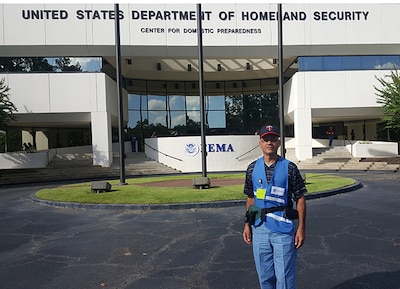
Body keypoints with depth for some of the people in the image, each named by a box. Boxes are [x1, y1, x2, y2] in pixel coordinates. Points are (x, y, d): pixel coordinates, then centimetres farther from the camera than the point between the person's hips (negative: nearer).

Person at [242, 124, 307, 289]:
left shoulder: (289, 167, -3)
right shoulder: (252, 168, 7)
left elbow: (300, 199, -2)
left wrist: (301, 228, -6)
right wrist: (247, 224, 10)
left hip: (283, 227, -3)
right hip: (259, 227, 4)